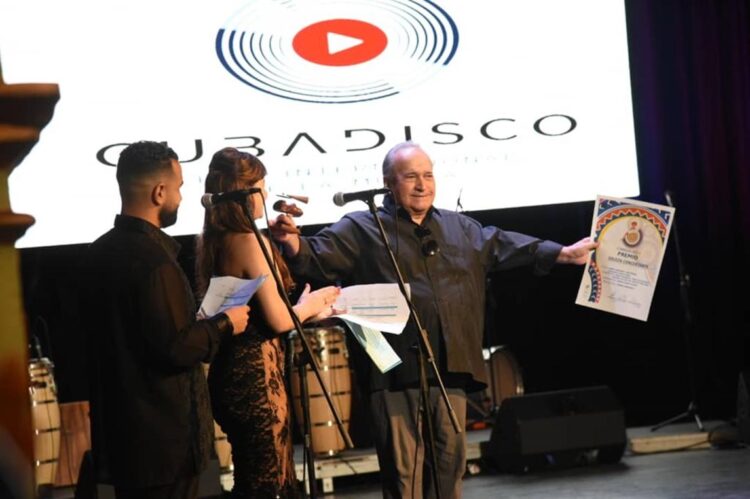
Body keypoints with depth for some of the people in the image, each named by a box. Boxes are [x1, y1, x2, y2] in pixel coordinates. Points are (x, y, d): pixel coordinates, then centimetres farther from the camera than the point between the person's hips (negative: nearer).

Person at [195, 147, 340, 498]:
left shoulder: (211, 242, 9)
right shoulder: (250, 241, -16)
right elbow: (278, 320, -16)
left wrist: (307, 312, 20)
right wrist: (309, 305, 4)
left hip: (228, 372, 9)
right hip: (257, 376, -9)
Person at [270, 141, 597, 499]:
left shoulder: (460, 228, 19)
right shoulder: (360, 230, 1)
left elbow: (506, 246, 26)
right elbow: (317, 258, -9)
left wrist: (565, 254, 25)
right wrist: (291, 242, -30)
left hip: (450, 370, 5)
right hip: (396, 372, -5)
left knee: (450, 462, 12)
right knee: (403, 469, -2)